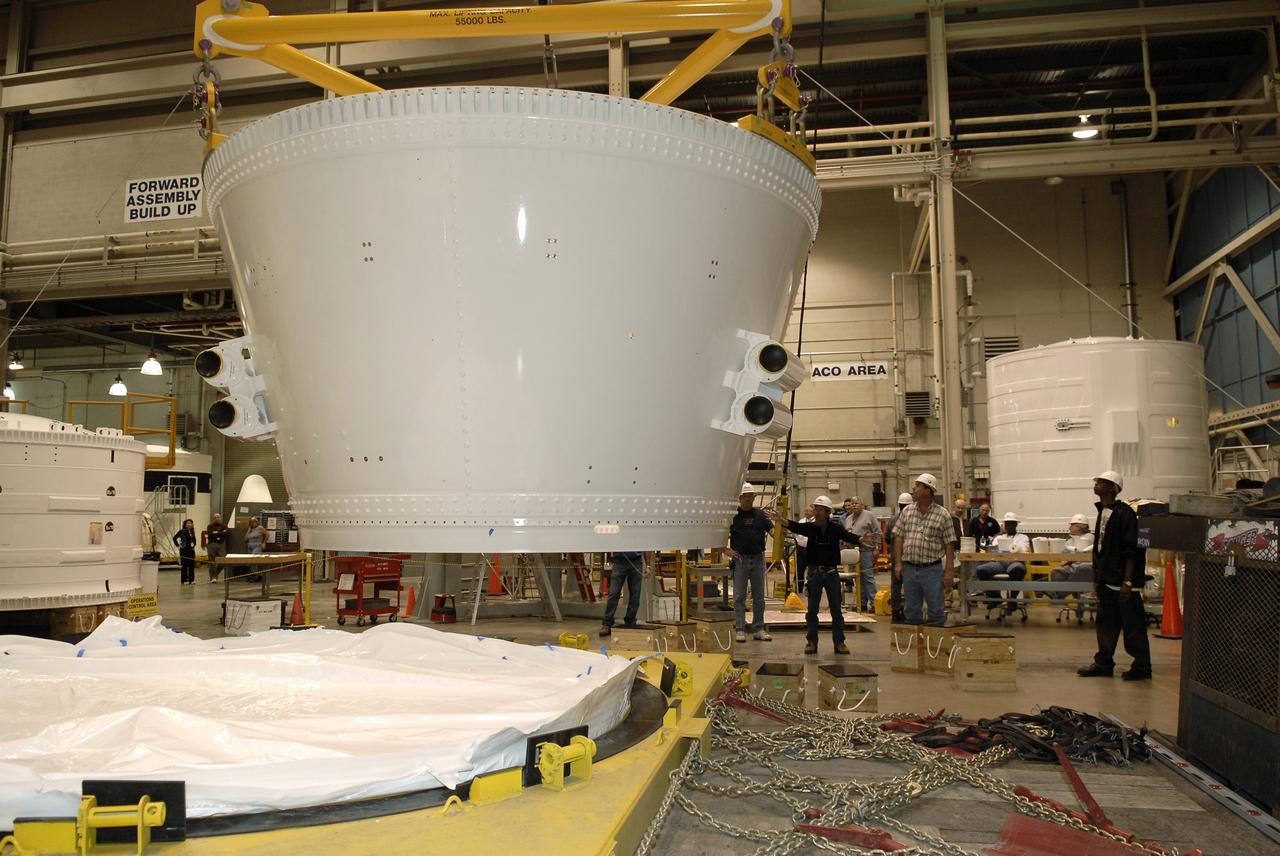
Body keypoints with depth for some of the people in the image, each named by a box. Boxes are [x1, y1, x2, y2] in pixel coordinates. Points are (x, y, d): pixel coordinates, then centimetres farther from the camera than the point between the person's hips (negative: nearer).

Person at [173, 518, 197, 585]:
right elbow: (175, 538, -11)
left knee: (192, 565, 6)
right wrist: (178, 545, -9)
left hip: (191, 550, 6)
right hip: (184, 550, -6)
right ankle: (185, 580, 4)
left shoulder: (192, 532, 11)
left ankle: (191, 580, 12)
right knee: (184, 565, -1)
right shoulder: (182, 531, -9)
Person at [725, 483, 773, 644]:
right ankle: (740, 630, 6)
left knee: (759, 597, 8)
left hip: (758, 559, 3)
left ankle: (759, 629, 17)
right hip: (740, 559, -3)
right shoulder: (732, 515, -2)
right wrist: (726, 550, -10)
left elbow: (771, 529, 3)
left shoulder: (760, 514, 8)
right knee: (739, 597, 1)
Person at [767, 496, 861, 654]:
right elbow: (795, 526, -18)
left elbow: (849, 537, -17)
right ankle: (812, 641, 13)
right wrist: (780, 520, -38)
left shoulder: (836, 528, -4)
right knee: (812, 609, 5)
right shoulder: (810, 527, -2)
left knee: (836, 609, 5)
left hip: (832, 572, -1)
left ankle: (839, 642, 14)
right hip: (815, 572, 1)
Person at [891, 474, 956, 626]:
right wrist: (898, 563, 1)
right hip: (909, 568, 3)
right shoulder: (907, 511, 6)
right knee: (911, 611, 11)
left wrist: (948, 571, -8)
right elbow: (898, 538, 8)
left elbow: (949, 544, -4)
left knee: (936, 611, 3)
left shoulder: (942, 515, -4)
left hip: (932, 569, -3)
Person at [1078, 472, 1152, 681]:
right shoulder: (1102, 512, 13)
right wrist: (1097, 579, 19)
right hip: (1106, 581, 9)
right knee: (1106, 624, 13)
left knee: (1133, 625, 0)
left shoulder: (1123, 513, -14)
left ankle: (1142, 668, 8)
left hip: (1122, 582, -9)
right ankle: (1103, 663, 20)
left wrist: (1127, 581, -20)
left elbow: (1132, 551, -17)